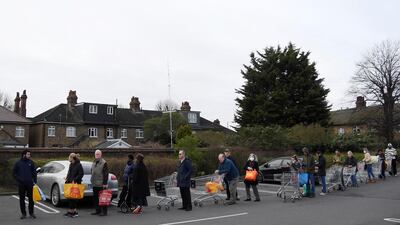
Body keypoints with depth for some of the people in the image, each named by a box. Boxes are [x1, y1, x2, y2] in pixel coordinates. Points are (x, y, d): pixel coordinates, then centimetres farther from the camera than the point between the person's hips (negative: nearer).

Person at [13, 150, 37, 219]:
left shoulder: (31, 162, 5)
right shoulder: (18, 163, 2)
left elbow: (34, 172, 8)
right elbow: (14, 173, 6)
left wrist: (35, 181, 0)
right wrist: (18, 180, -6)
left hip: (30, 184, 1)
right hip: (21, 184, 0)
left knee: (31, 198, 3)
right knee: (22, 199, 5)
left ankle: (31, 212, 13)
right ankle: (23, 213, 14)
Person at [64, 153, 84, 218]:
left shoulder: (78, 165, -12)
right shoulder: (71, 164, 14)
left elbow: (81, 174, -15)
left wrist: (74, 180, -19)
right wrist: (67, 178, 8)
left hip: (75, 183, -8)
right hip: (70, 182, 8)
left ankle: (75, 211, 1)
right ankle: (71, 211, 18)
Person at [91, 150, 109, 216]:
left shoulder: (104, 163, -8)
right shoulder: (94, 163, 17)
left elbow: (106, 174, -12)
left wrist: (105, 183, -16)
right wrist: (92, 180, 18)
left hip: (101, 184, -8)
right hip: (94, 184, 8)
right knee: (95, 198, 11)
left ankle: (104, 211, 1)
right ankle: (98, 210, 21)